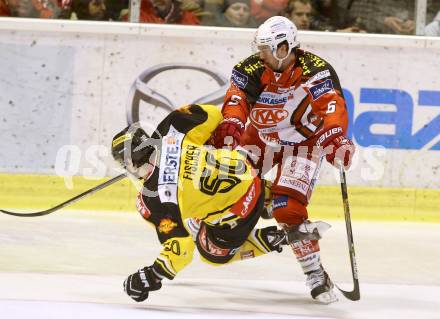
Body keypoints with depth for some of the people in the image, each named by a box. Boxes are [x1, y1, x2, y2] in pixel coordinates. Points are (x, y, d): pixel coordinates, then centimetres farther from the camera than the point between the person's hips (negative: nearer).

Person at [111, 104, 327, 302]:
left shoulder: (154, 198, -27)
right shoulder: (170, 132, -16)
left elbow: (181, 246, -24)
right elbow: (212, 115, -2)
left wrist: (153, 276, -13)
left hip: (234, 214, -7)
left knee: (214, 253, 20)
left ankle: (286, 237, 6)